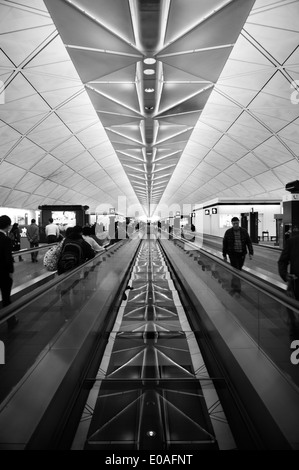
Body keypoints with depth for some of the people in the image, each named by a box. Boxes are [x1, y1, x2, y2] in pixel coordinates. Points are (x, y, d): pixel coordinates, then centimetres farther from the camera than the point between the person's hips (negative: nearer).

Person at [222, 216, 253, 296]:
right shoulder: (228, 232, -5)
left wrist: (251, 253, -7)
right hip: (233, 254, -3)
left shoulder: (244, 231, -1)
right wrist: (224, 255, 4)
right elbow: (225, 244, 1)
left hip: (242, 254, 3)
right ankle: (237, 289, -4)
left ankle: (233, 286, 33)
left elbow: (249, 242, 0)